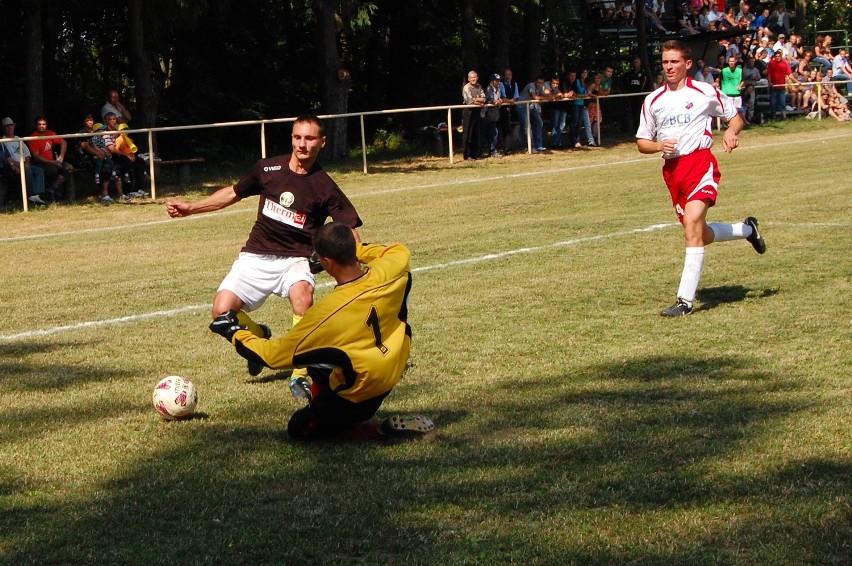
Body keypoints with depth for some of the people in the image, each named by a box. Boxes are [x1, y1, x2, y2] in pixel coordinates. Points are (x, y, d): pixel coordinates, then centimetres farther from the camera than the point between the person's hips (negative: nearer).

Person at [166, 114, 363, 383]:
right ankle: (258, 336, 19)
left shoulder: (324, 187, -6)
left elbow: (350, 230, -6)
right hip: (256, 257, 3)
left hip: (295, 260, -3)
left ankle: (300, 374, -21)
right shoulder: (268, 168, 3)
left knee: (302, 295, -37)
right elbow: (233, 193, 18)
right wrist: (190, 208, 15)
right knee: (222, 312, -18)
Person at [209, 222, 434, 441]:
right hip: (392, 374, 7)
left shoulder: (326, 314, -32)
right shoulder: (387, 272, -19)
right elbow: (400, 251, 11)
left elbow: (274, 355, -20)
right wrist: (357, 249, 8)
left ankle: (384, 430, 1)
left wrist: (234, 332, -5)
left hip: (357, 394, -7)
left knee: (299, 429, 15)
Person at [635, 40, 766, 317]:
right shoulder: (653, 100, 10)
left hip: (700, 162, -5)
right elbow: (641, 142, 15)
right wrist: (659, 145, -7)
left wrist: (731, 131, -10)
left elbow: (735, 117, 12)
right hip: (672, 170, 5)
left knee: (692, 223, -23)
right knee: (701, 235, 12)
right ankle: (747, 229, 43)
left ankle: (686, 300, -23)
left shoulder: (705, 92, 1)